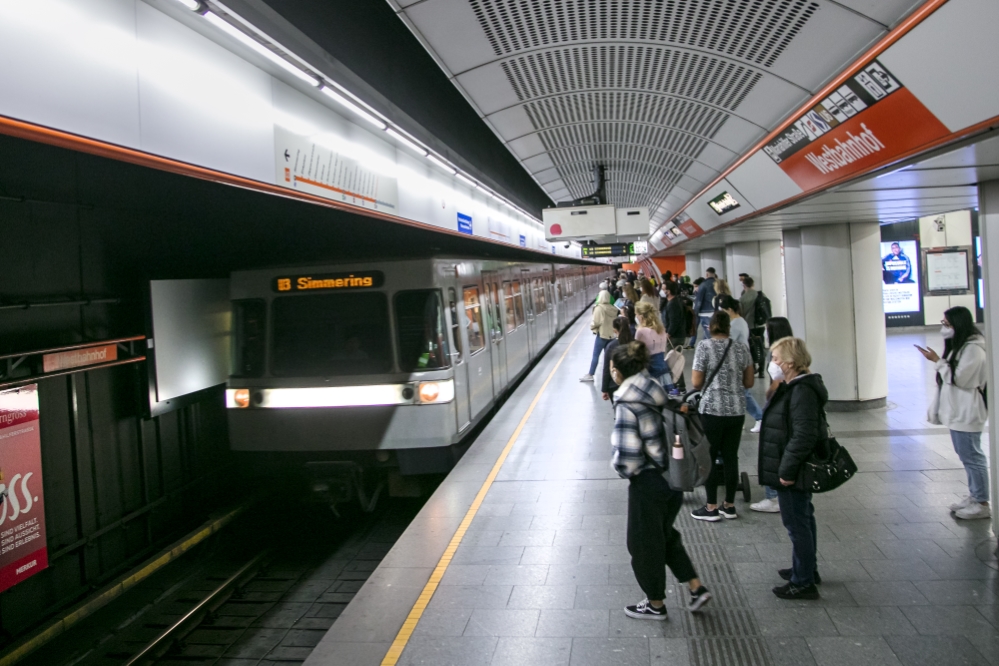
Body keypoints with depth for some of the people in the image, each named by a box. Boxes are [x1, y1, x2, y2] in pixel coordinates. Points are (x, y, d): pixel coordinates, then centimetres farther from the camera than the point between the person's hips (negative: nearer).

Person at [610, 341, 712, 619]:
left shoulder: (627, 404, -23)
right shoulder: (657, 393, 1)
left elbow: (626, 454, -25)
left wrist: (624, 470, -5)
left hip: (647, 482, -8)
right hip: (673, 476, 8)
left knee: (645, 543, 12)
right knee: (666, 535, 27)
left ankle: (655, 604, 28)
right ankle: (696, 587, 27)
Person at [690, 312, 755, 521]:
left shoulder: (704, 346, -7)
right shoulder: (741, 349, 5)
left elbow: (696, 382, -9)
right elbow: (749, 382, 9)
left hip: (712, 409, -4)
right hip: (737, 410, 4)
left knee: (709, 457, 5)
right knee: (731, 457, 11)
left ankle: (711, 508, 9)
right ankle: (730, 506, 19)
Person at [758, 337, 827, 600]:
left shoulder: (803, 391, -24)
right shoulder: (794, 387, 10)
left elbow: (804, 436, -29)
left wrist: (787, 470, -25)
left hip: (793, 471, -11)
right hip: (795, 470, 11)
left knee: (797, 523, -1)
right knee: (803, 519, 21)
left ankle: (803, 582, 9)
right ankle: (807, 569, 37)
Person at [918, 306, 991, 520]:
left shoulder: (973, 349, -18)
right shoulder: (958, 346, 13)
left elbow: (958, 378, -20)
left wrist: (937, 361, -16)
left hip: (967, 414, -10)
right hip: (957, 412, 10)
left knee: (972, 456, -2)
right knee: (967, 456, 16)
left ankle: (982, 503, 7)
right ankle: (974, 496, 26)